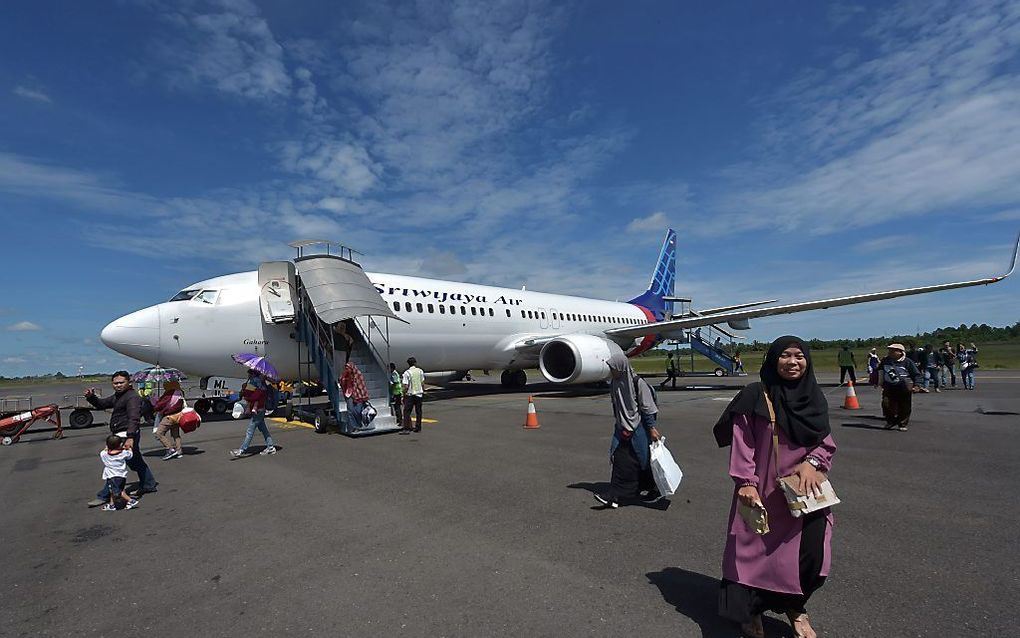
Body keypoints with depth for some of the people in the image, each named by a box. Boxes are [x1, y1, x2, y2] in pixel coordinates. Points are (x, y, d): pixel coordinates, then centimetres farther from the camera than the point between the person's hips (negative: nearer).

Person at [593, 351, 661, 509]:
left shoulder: (638, 383, -17)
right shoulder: (614, 383, 3)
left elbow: (648, 408, -13)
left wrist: (652, 428, -12)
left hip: (638, 429, -6)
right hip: (622, 428, 6)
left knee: (644, 459, 8)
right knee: (620, 460, 2)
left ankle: (655, 489, 29)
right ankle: (615, 497, 9)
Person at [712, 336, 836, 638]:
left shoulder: (815, 398, 6)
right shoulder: (756, 396, -9)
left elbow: (826, 441, 9)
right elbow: (742, 442, -10)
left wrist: (812, 461, -11)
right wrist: (745, 482, -17)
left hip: (804, 492, 4)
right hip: (764, 492, -4)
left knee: (810, 554, 1)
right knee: (757, 551, 5)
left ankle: (794, 606, 32)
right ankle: (750, 613, 29)